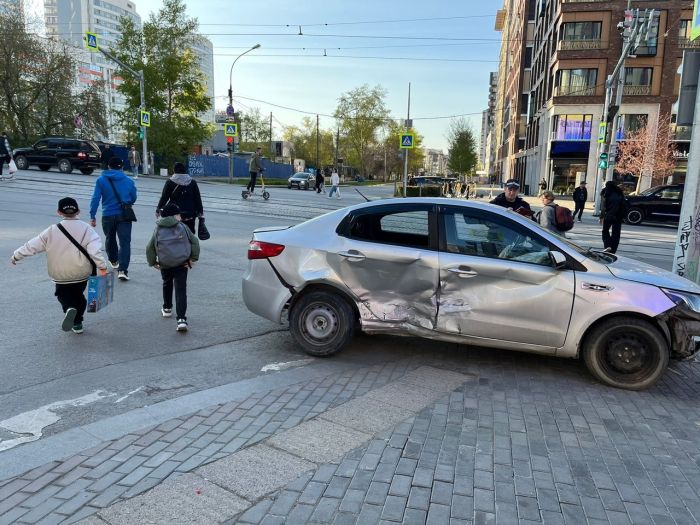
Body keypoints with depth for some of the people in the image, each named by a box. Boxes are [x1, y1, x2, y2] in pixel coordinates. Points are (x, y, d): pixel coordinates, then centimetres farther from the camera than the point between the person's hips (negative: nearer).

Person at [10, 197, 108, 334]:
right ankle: (77, 323, 20)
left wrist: (16, 256, 15)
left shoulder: (52, 231, -5)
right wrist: (102, 266, -14)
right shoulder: (87, 229, -7)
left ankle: (69, 308, -13)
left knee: (63, 294, 19)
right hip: (82, 274, 1)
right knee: (78, 295, 20)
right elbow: (95, 250, -18)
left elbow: (32, 246, 2)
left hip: (60, 275, -1)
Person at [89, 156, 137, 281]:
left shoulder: (101, 180, -1)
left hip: (107, 216, 1)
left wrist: (92, 216, -7)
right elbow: (133, 199, 11)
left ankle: (114, 261, 43)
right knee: (124, 242, -5)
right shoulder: (129, 181, 3)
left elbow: (95, 199, -8)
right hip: (124, 215, -1)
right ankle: (122, 270, -18)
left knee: (110, 239, 23)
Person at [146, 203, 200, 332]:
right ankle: (181, 319, -14)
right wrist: (192, 258, 4)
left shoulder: (158, 230, 5)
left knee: (167, 284, 29)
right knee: (181, 290, -4)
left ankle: (167, 308, 44)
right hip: (182, 264, -2)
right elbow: (194, 242, -1)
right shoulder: (183, 227, 1)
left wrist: (153, 262, 16)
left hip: (165, 265, 2)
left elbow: (150, 248, 6)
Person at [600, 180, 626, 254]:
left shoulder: (607, 194, -3)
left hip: (608, 216, -4)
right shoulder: (620, 194, 11)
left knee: (605, 231, 13)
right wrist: (622, 216, 15)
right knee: (616, 234, 8)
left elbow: (603, 207, -10)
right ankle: (612, 250, 8)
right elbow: (623, 206, 11)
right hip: (618, 217, 4)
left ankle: (608, 246, -7)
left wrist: (602, 217, -7)